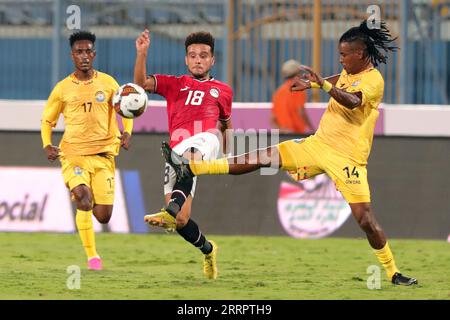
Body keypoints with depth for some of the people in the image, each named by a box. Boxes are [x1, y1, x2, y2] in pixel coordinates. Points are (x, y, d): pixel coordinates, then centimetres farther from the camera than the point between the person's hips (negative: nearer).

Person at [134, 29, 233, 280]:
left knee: (189, 156, -42)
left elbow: (226, 125, 36)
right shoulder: (174, 84, 23)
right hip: (178, 151, 3)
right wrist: (142, 54, -8)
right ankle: (208, 249, 26)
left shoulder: (222, 91, 24)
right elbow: (142, 83, 8)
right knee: (181, 221, -4)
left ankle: (171, 210, -63)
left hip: (207, 140, -3)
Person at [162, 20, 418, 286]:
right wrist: (310, 84, 23)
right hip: (318, 144, 7)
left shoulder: (374, 80, -15)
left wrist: (322, 84, -46)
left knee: (366, 219, -12)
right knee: (263, 158, 1)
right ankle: (191, 168, 0)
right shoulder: (349, 73, 10)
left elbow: (352, 101, -35)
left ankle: (393, 273, 1)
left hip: (347, 158, -7)